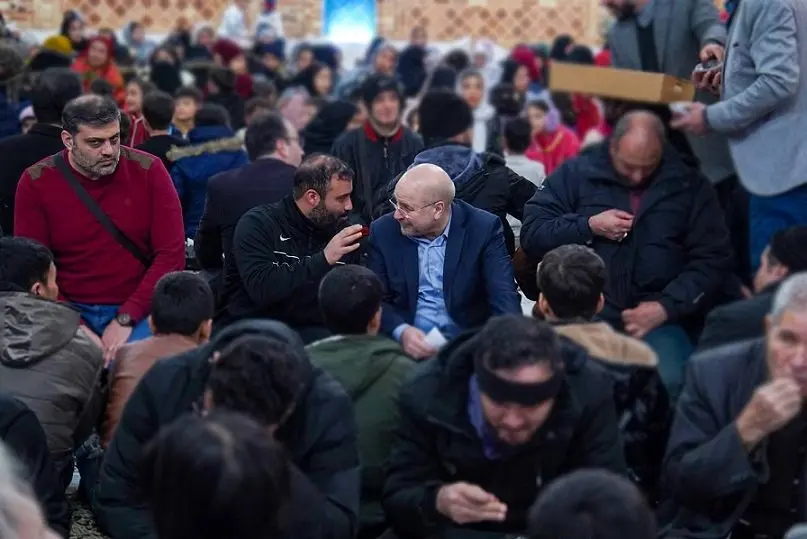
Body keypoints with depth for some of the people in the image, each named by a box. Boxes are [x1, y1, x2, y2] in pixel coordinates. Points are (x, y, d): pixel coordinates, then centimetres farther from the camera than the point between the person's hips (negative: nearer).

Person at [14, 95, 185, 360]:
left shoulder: (148, 171, -6)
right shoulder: (36, 183, -4)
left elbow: (171, 254, -8)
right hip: (69, 310, 1)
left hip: (138, 310, -1)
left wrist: (125, 319, -15)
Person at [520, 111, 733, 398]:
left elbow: (712, 260, 5)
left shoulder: (689, 186, 9)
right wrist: (589, 226, -8)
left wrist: (666, 307, -8)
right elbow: (531, 233, 7)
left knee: (670, 382, -30)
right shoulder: (577, 173, 9)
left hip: (657, 318, 0)